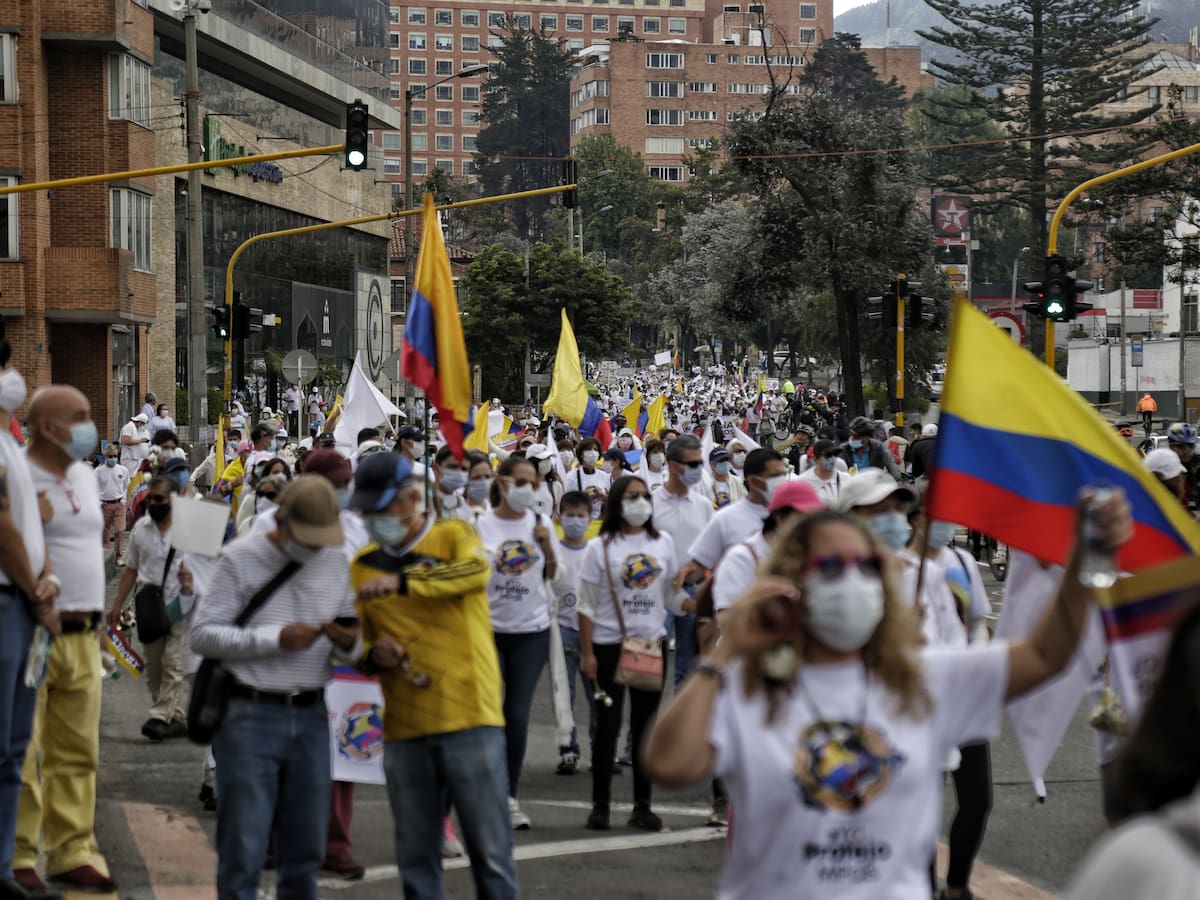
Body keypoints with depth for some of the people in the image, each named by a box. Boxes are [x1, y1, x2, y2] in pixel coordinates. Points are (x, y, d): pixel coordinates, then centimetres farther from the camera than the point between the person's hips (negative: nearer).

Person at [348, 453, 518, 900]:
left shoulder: (454, 536, 1)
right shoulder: (364, 565, 12)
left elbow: (476, 572, -23)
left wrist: (402, 581, -35)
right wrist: (374, 655, -3)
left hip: (469, 721, -4)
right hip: (404, 730, 4)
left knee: (490, 851, -1)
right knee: (415, 858, 9)